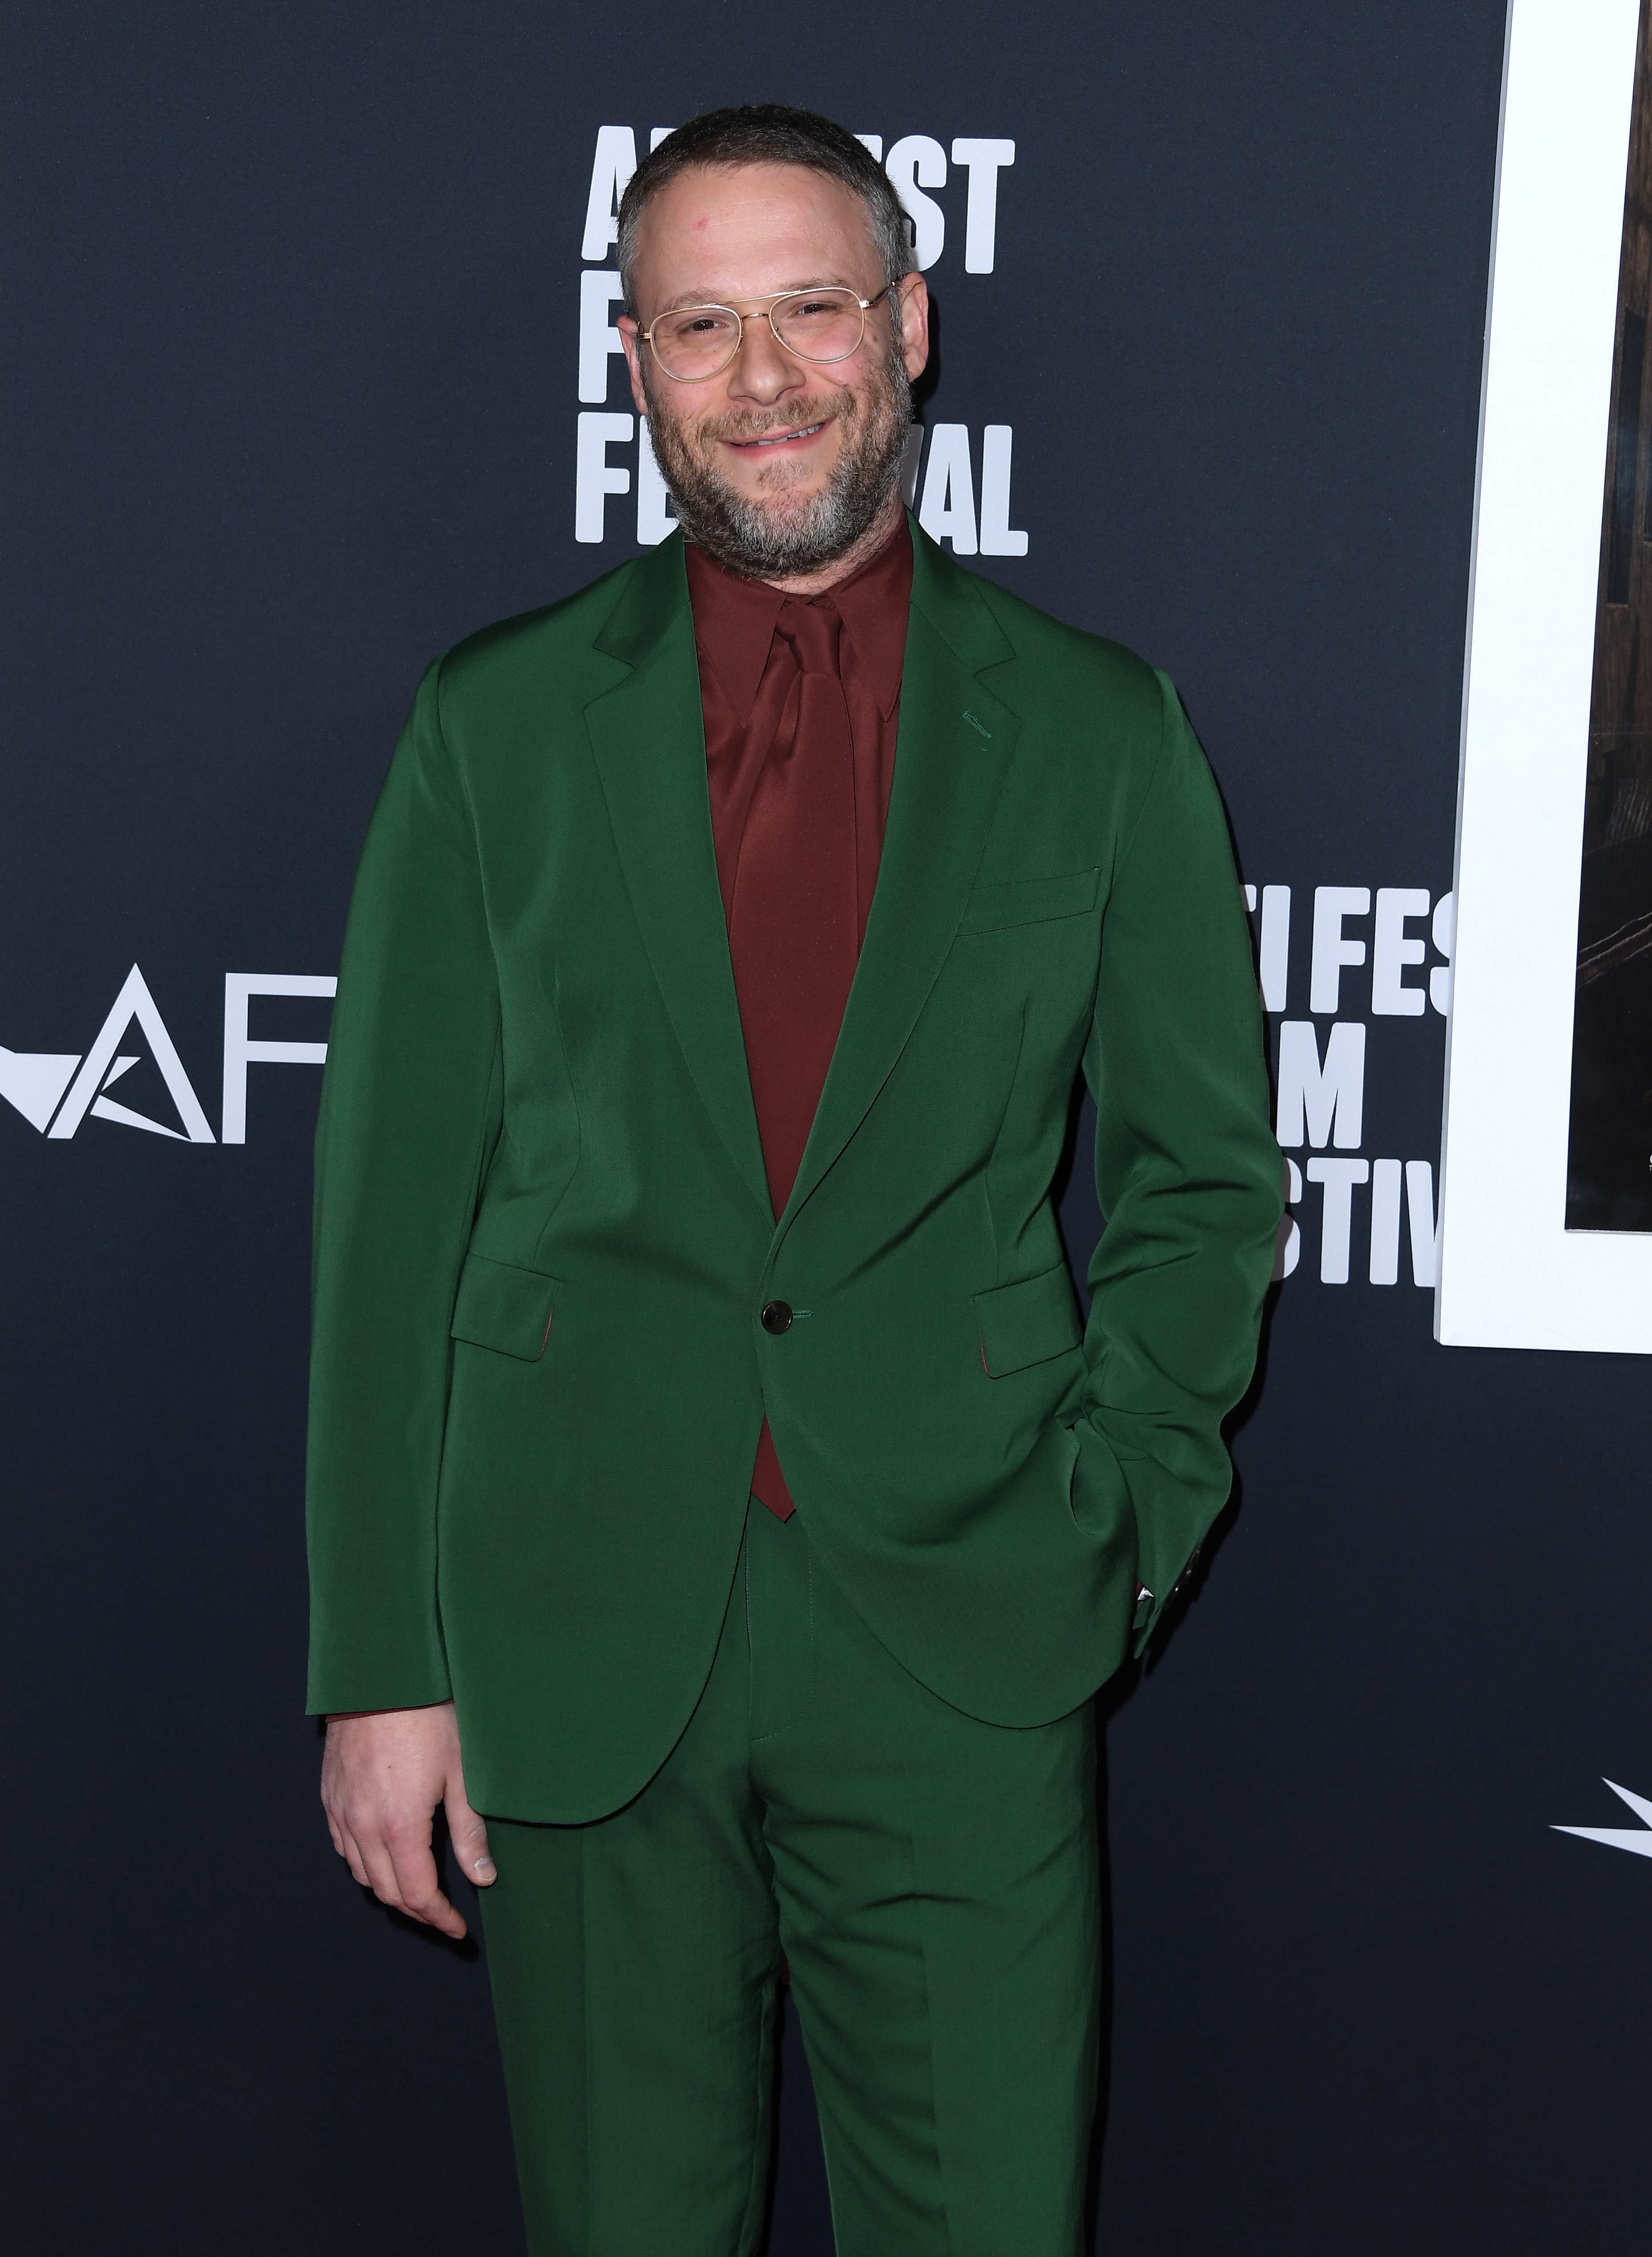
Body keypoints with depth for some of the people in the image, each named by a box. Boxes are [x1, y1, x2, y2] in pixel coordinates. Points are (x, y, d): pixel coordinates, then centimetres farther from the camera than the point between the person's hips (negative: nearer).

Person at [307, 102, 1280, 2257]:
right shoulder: (497, 724, 3)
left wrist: (1115, 1527, 0)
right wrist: (383, 1660, -1)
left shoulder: (1098, 727, 3)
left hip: (963, 1649, 0)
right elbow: (391, 1202, 2)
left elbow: (1205, 1170, 10)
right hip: (579, 1649, 1)